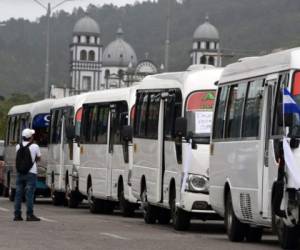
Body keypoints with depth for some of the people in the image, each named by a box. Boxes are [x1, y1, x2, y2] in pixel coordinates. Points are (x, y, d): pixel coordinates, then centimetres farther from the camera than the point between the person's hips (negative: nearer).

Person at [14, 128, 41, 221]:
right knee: (29, 194, -5)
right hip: (31, 173, -4)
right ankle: (30, 215, -8)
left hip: (20, 172, 4)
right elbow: (38, 158, 8)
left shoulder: (18, 146, 4)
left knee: (18, 194, 7)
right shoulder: (35, 147, -5)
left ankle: (17, 215, 7)